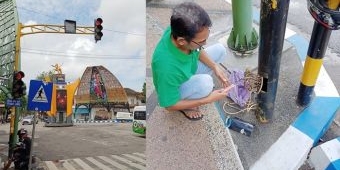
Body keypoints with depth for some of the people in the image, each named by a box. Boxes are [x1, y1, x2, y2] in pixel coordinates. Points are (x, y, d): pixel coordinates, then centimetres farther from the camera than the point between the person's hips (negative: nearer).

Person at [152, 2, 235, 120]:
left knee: (219, 50, 0)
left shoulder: (179, 31, -26)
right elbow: (170, 106, -28)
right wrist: (208, 99, -28)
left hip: (189, 70, 6)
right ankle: (185, 105, -3)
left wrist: (215, 67, -12)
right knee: (205, 82, -34)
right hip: (172, 90, -6)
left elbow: (197, 50, -1)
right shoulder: (167, 68, -44)